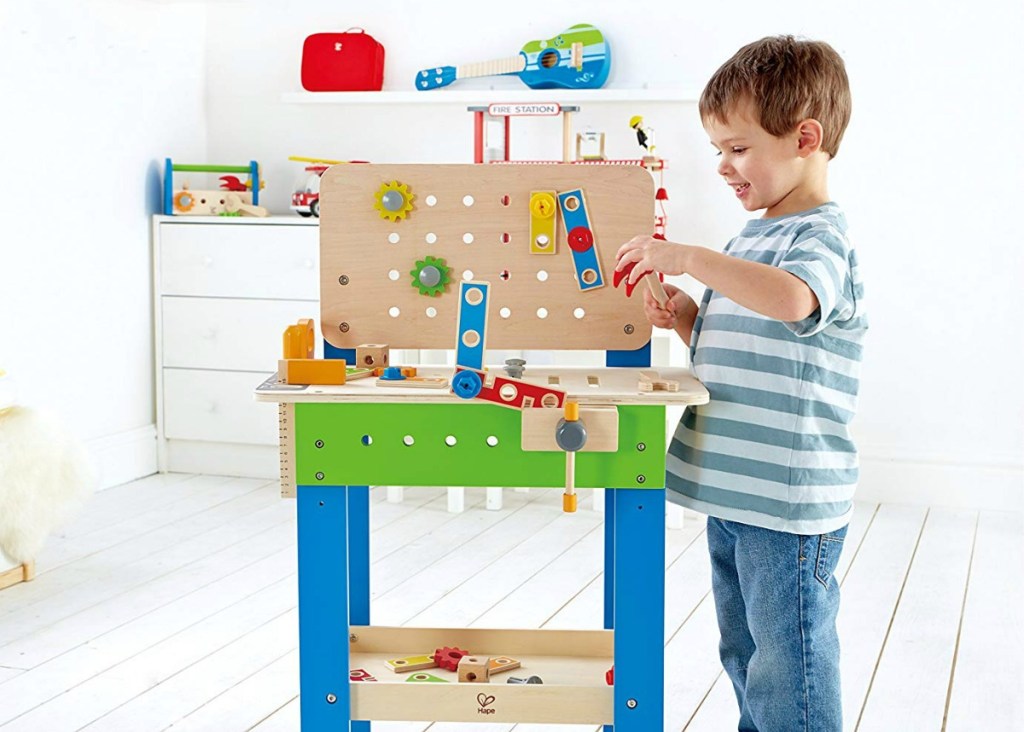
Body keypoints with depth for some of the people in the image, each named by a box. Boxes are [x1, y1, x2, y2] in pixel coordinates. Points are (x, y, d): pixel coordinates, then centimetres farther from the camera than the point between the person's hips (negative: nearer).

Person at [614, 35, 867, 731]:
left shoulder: (822, 238, -14)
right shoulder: (752, 240, 14)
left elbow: (790, 298, -38)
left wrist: (688, 257, -31)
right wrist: (687, 320, 3)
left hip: (790, 507, -9)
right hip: (733, 498, 10)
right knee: (747, 661, 21)